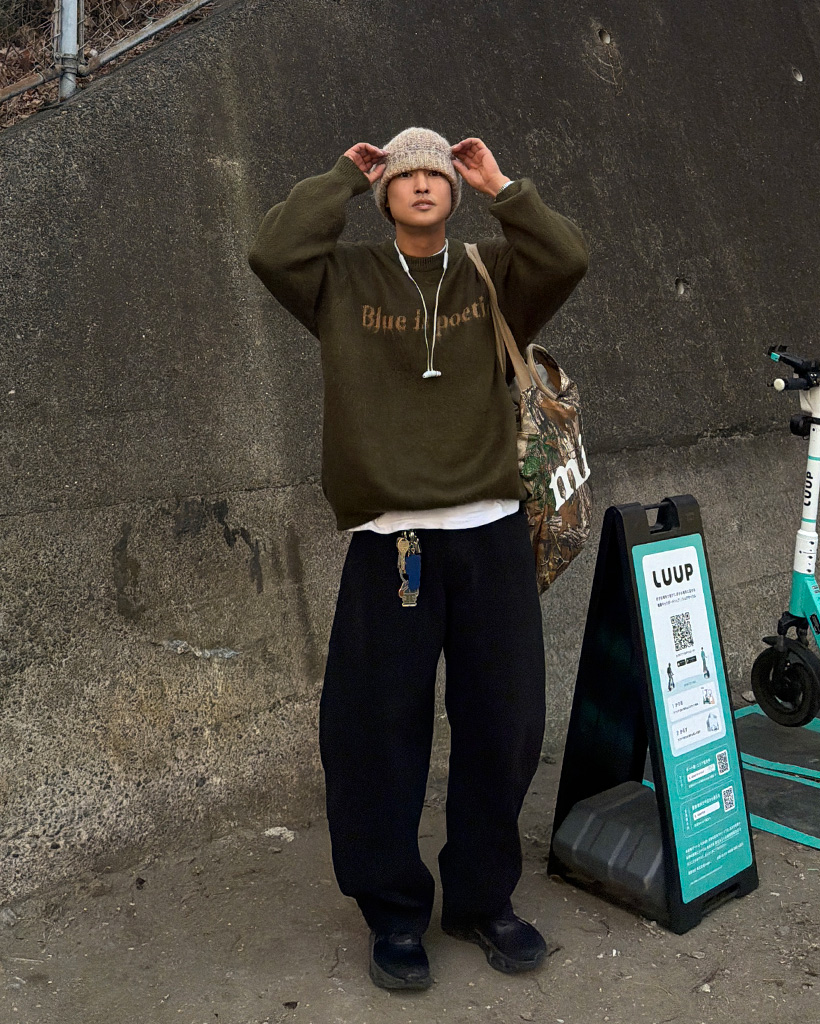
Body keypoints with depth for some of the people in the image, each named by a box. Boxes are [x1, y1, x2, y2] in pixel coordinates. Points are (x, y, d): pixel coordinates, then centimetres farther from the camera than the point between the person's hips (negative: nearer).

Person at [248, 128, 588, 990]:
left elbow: (566, 259, -5)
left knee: (502, 728, 8)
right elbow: (273, 250, -8)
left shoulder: (491, 272, 12)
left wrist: (499, 186, 4)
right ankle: (395, 914, 22)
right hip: (387, 541, -1)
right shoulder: (347, 280, 10)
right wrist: (342, 177, 5)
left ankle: (482, 898, 28)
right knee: (376, 733, 2)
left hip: (490, 534, 2)